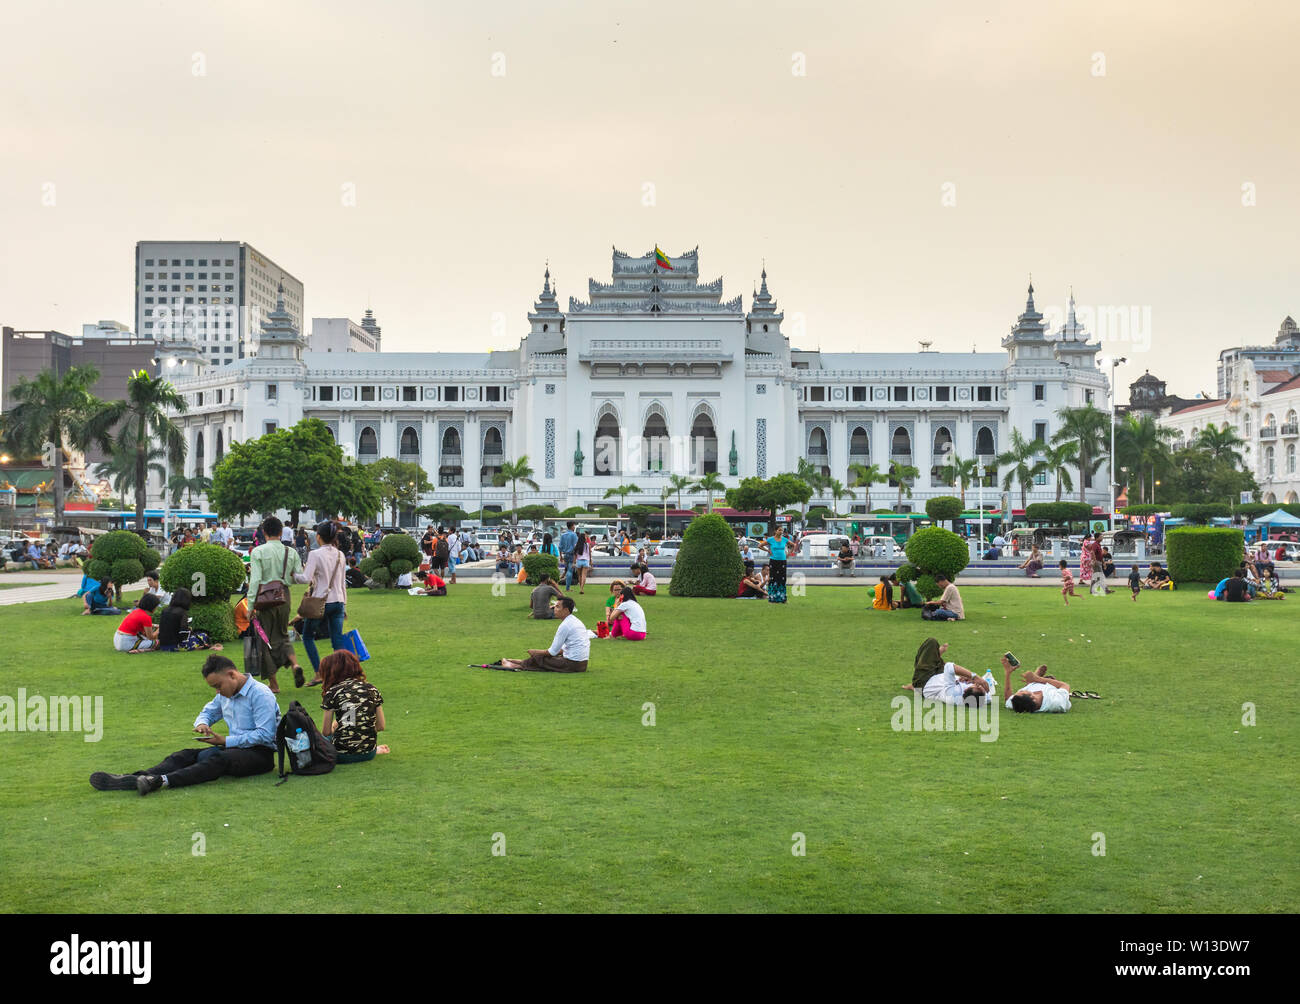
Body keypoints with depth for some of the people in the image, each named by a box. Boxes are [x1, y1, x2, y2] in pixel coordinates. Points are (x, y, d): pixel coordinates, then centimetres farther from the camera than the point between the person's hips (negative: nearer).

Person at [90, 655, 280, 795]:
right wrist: (202, 724, 4)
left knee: (219, 759, -36)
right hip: (233, 747, 8)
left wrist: (225, 741, -17)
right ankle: (137, 778, -34)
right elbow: (208, 712, 30)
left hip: (260, 754, -8)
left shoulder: (260, 694, -13)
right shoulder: (225, 694, 15)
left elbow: (265, 735, -19)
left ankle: (163, 781, -54)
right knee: (185, 756, -13)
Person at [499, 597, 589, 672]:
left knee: (539, 657, 2)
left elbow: (553, 651, -12)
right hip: (582, 664, 9)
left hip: (572, 664, -9)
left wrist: (536, 652, 4)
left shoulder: (565, 625, -16)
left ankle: (516, 665, 19)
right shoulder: (576, 621, 14)